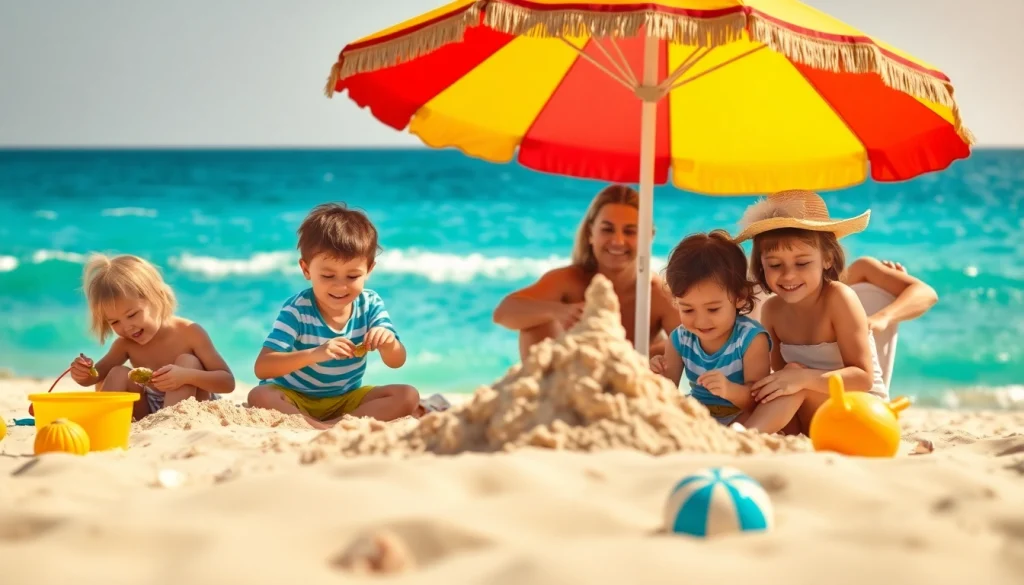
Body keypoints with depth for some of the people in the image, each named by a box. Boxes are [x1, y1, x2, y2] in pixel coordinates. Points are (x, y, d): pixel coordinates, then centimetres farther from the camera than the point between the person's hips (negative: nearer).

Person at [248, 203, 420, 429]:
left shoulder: (370, 305, -9)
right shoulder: (298, 309, -20)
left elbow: (396, 362, -8)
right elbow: (262, 368, -29)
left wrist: (388, 342, -33)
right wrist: (313, 354, -46)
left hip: (347, 399, 4)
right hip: (294, 398, -4)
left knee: (408, 396, -18)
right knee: (260, 396, -33)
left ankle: (334, 425, -27)